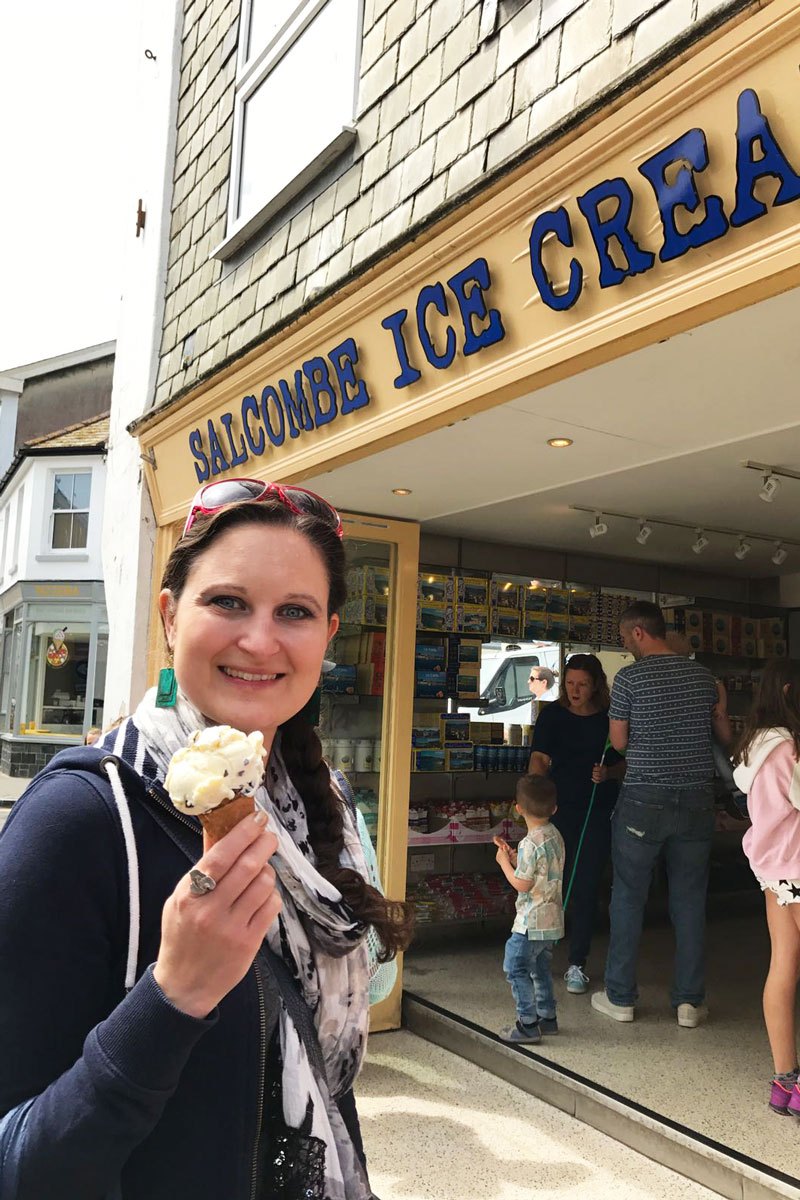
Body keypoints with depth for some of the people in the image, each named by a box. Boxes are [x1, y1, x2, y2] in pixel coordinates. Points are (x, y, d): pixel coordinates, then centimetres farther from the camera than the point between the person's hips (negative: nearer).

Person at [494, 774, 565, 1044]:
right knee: (540, 968, 22)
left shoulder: (531, 843, -23)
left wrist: (504, 861, -8)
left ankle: (528, 1024, 4)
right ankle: (547, 1017, 31)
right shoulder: (555, 835, 6)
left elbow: (522, 884, -20)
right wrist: (514, 857, 10)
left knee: (516, 968, 1)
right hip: (552, 918, 9)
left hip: (531, 921, -9)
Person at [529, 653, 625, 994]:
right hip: (559, 809, 0)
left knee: (586, 889, 3)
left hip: (599, 812, 0)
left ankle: (577, 965, 15)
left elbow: (625, 764, 9)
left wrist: (608, 773, -12)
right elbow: (540, 759, -7)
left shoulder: (610, 719, 2)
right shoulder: (552, 715, 1)